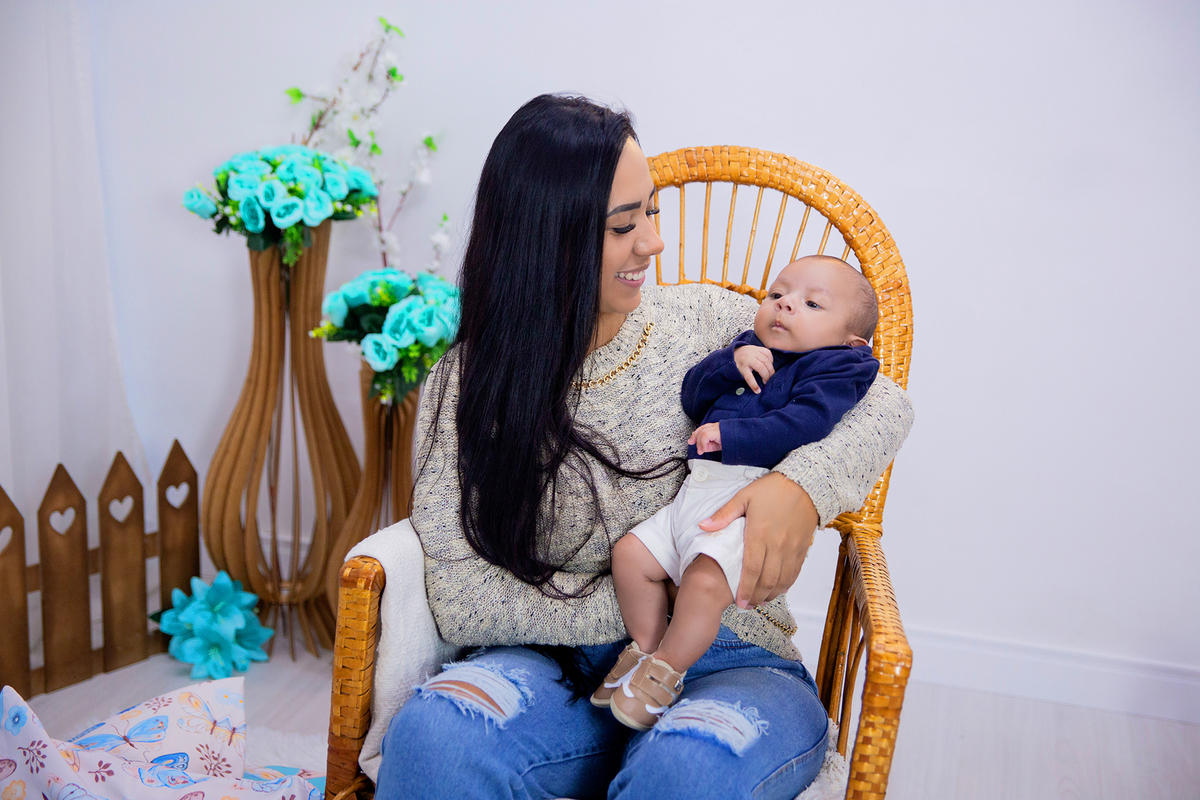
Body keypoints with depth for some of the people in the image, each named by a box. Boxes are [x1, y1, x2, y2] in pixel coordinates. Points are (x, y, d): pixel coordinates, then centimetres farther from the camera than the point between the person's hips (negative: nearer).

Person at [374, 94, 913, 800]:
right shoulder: (467, 387, -2)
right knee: (431, 734, -31)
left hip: (726, 663, 1)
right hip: (560, 666, 0)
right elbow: (462, 600, -8)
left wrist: (802, 485, -17)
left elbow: (885, 402, 5)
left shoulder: (708, 322, 2)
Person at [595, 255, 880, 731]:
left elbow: (806, 422, -15)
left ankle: (664, 672, -6)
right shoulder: (749, 349, 25)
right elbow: (691, 397, 16)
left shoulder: (833, 367, 3)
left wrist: (730, 436, -18)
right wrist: (730, 363, -2)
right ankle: (646, 648, 22)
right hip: (693, 495, 8)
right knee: (630, 554, 3)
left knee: (704, 581, -28)